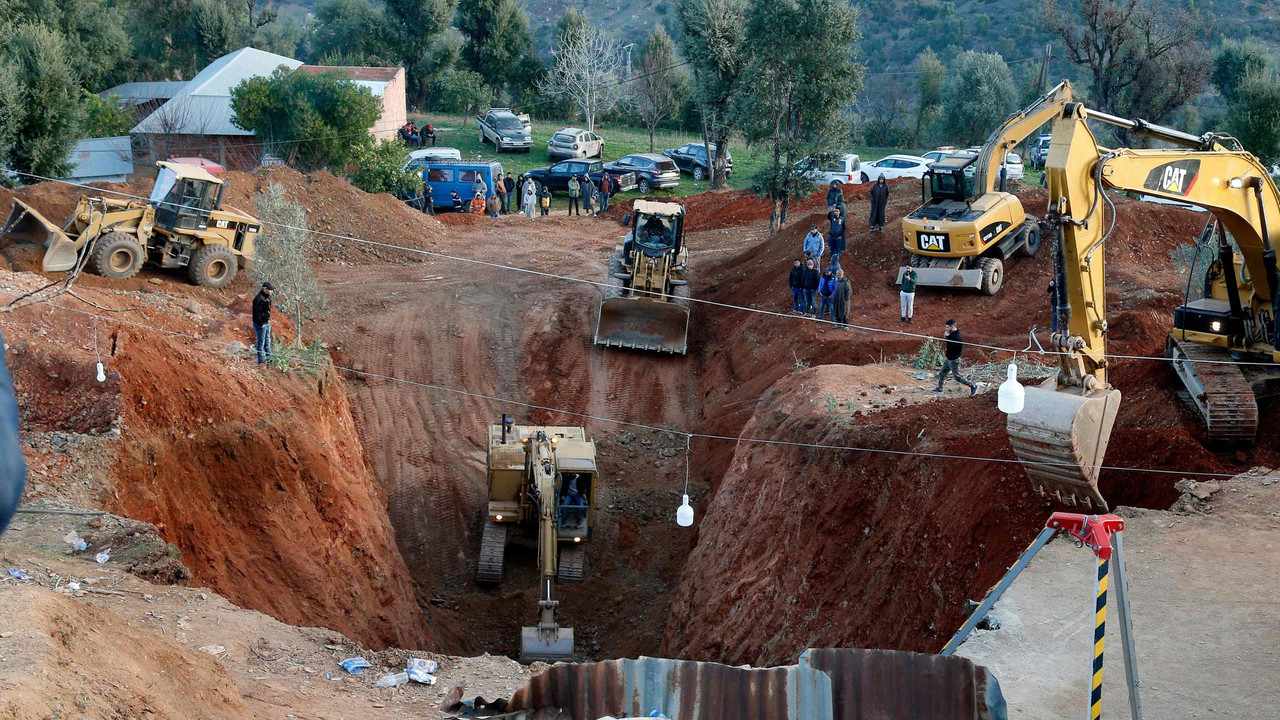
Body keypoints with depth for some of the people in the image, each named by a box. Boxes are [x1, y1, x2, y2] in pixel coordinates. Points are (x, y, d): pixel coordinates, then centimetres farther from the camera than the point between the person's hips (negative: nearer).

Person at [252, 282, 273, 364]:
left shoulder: (267, 297, 9)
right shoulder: (259, 298, -22)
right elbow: (256, 312, -24)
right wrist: (261, 324, -22)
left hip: (267, 322, 10)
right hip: (260, 324, -10)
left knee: (267, 341, 20)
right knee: (261, 341, -1)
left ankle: (269, 356, 32)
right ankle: (261, 360, 6)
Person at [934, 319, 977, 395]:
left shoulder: (957, 337, -29)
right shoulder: (952, 334, 2)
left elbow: (950, 347, -30)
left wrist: (947, 337, -23)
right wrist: (946, 337, -11)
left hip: (954, 360, -10)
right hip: (949, 359, 10)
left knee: (958, 377, 0)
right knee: (942, 373, 18)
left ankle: (973, 386, 10)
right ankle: (939, 388, 33)